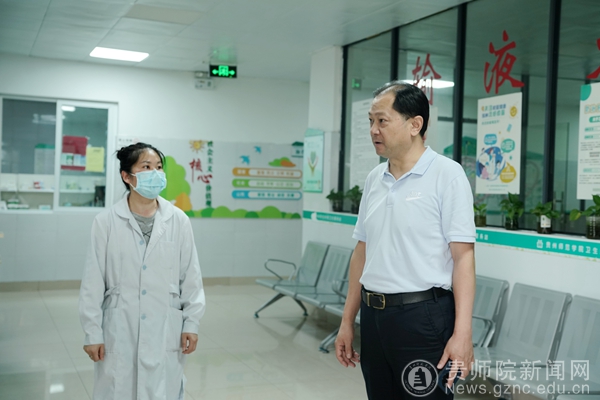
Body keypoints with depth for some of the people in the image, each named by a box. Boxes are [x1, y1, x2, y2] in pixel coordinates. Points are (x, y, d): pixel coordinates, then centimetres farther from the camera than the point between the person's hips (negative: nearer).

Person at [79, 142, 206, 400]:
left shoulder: (178, 220, -2)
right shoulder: (107, 222, -5)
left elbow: (191, 276, 3)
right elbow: (93, 282, -2)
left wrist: (192, 322, 2)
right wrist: (92, 332, -2)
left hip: (165, 329, 1)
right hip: (119, 330, -1)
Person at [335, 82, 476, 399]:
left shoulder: (446, 174, -10)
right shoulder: (374, 179, 9)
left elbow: (463, 256, -14)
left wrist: (462, 334, -19)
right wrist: (347, 321, 13)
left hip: (423, 315, -6)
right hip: (373, 315, 6)